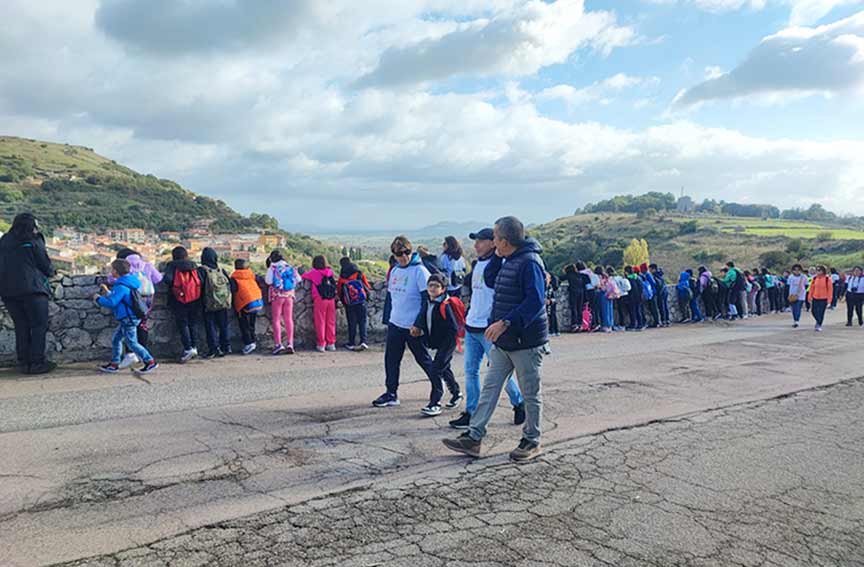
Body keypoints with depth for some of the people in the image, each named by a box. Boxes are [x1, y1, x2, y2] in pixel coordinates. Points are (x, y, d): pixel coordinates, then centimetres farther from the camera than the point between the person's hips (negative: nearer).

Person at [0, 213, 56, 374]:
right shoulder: (33, 241, -5)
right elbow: (46, 265, -2)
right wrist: (51, 273, 19)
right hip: (32, 288, -6)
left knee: (21, 327, 12)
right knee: (39, 326, 1)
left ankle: (23, 363, 13)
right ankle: (37, 362, -1)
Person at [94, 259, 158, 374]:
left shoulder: (121, 286, -21)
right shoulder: (126, 284, 11)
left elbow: (112, 303, -23)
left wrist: (98, 299, -8)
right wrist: (107, 293, 23)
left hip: (129, 319, -10)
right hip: (126, 319, 10)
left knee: (132, 343, -4)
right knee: (116, 339, 17)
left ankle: (150, 362, -2)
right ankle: (114, 364, 25)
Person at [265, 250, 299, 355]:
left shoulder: (273, 267, -4)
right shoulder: (290, 266, 7)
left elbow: (268, 281, -12)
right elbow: (298, 279, 6)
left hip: (277, 295, -3)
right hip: (289, 295, 3)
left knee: (276, 320, 2)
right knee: (289, 319, 7)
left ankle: (278, 344, -5)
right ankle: (290, 344, 3)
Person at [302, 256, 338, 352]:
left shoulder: (314, 273, 0)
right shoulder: (330, 272, 8)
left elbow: (303, 276, 11)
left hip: (320, 299, -3)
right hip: (331, 299, 3)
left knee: (320, 322, 3)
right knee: (331, 322, 9)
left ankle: (321, 344, 4)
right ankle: (331, 343, 13)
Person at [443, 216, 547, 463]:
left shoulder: (529, 262, -18)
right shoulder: (508, 262, 14)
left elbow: (534, 301, -28)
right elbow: (489, 280, 30)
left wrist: (505, 323, -32)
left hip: (526, 342, -9)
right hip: (503, 342, 9)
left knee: (530, 394, 7)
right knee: (490, 387, 8)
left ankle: (531, 441, 22)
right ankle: (473, 438, 12)